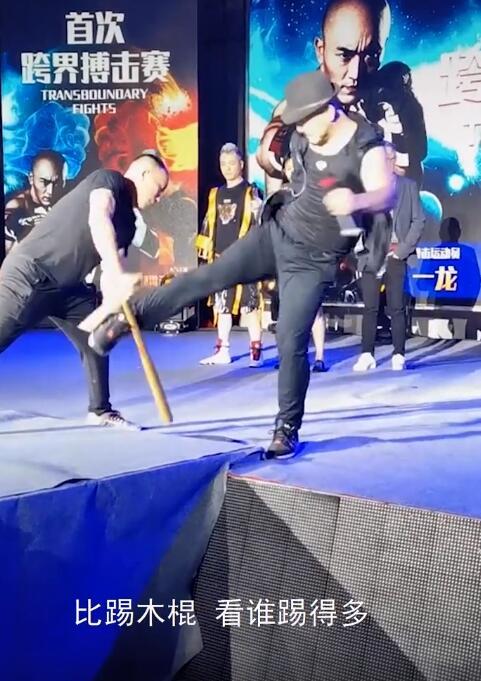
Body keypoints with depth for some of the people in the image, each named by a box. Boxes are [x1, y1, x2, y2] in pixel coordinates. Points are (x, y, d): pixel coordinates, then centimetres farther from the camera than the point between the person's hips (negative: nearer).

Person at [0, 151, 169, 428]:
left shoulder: (128, 221, 14)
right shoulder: (109, 180, -8)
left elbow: (108, 271, 8)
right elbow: (98, 219, -28)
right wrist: (119, 274, -37)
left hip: (68, 286, 9)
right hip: (30, 273, -9)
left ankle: (101, 411, 24)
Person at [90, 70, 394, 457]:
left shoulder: (368, 147, -20)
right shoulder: (303, 138, -2)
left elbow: (385, 194, -39)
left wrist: (357, 200, -57)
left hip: (314, 261, -5)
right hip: (277, 233, 5)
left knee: (291, 341, -9)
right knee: (208, 277, -4)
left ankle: (288, 430, 6)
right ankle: (128, 317, 8)